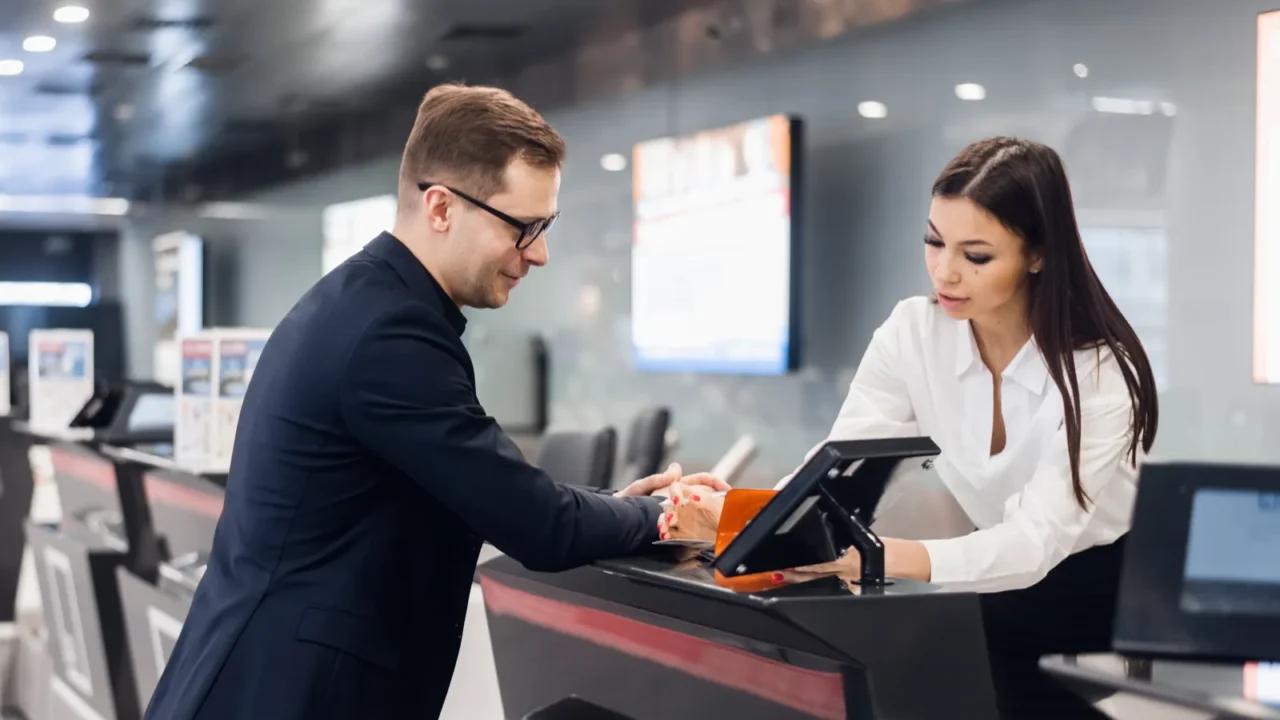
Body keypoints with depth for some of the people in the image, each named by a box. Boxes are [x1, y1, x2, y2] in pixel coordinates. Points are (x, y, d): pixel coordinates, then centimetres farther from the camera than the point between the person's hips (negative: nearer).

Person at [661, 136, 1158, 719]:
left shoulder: (1101, 370, -23)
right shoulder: (912, 334, -9)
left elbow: (1034, 542, -33)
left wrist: (881, 556, -50)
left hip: (1112, 619, -3)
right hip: (1007, 611, 4)